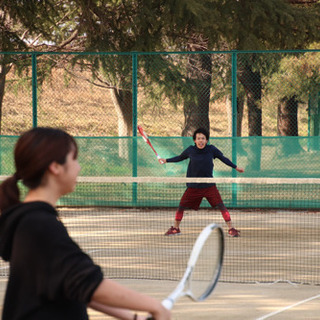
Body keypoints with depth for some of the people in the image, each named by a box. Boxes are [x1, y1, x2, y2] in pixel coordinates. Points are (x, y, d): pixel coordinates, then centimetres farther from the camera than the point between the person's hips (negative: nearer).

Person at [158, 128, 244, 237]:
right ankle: (175, 228, 25)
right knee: (181, 206, 2)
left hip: (209, 186, -1)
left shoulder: (211, 149, -7)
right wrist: (166, 160, 12)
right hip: (193, 186, 1)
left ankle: (231, 229, -4)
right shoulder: (190, 150, -5)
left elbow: (223, 158, 9)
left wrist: (235, 167, 13)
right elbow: (180, 158, 15)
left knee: (220, 206, -12)